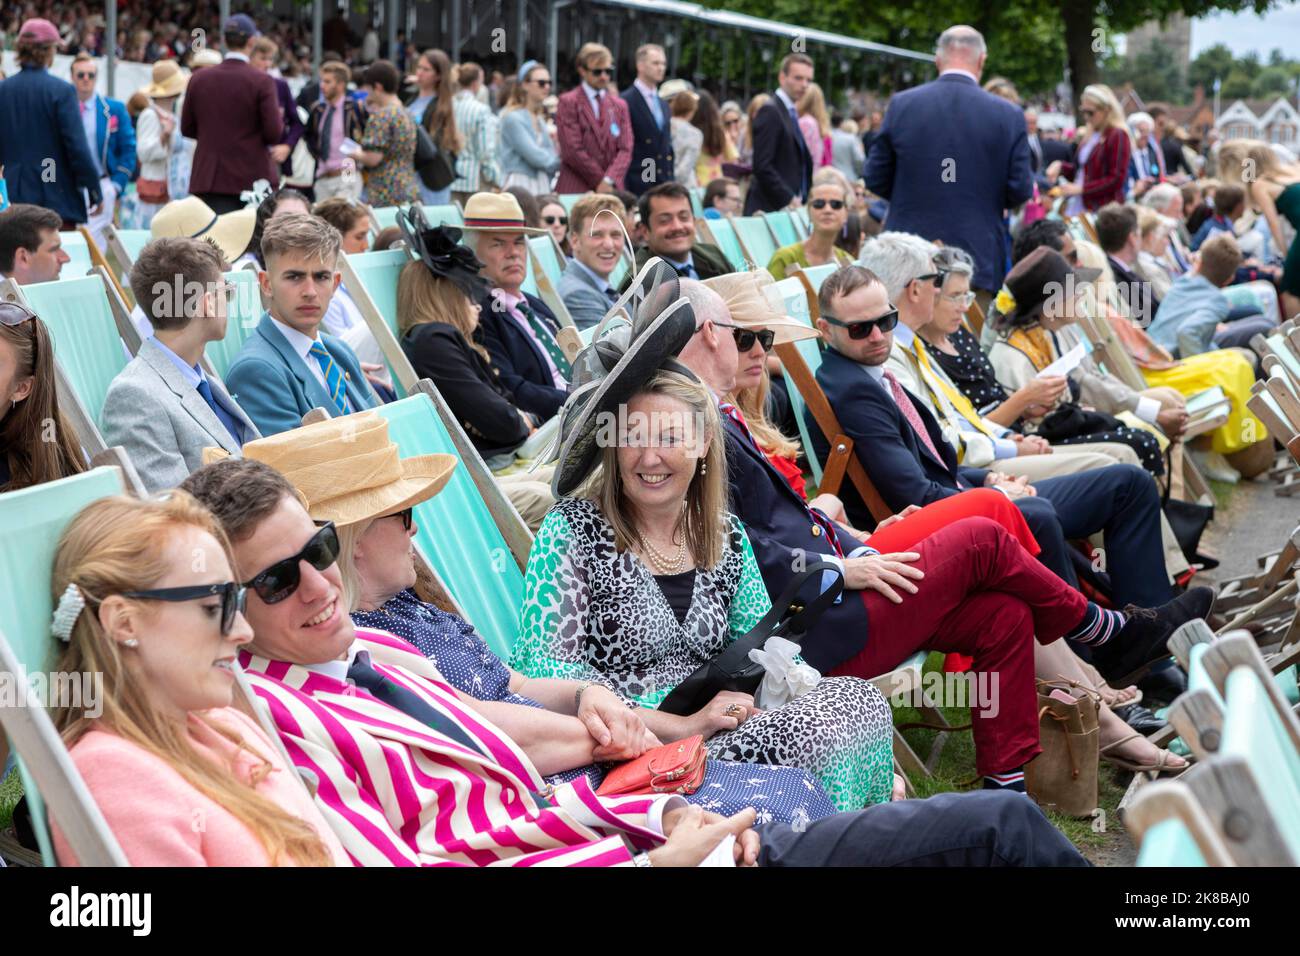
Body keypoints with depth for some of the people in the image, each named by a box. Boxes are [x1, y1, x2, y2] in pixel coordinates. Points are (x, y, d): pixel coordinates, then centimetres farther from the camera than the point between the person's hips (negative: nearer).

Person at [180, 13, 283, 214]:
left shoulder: (199, 79, 2)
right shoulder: (262, 81, -9)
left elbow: (186, 129, 9)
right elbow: (274, 134, -12)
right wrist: (278, 116, 9)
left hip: (210, 178, 2)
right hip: (252, 177, -2)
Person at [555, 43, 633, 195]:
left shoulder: (620, 106, 16)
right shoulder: (568, 102, 2)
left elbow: (625, 149, 6)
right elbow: (572, 151, -6)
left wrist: (609, 181, -11)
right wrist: (600, 181, -5)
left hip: (612, 189, 4)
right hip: (576, 191, -4)